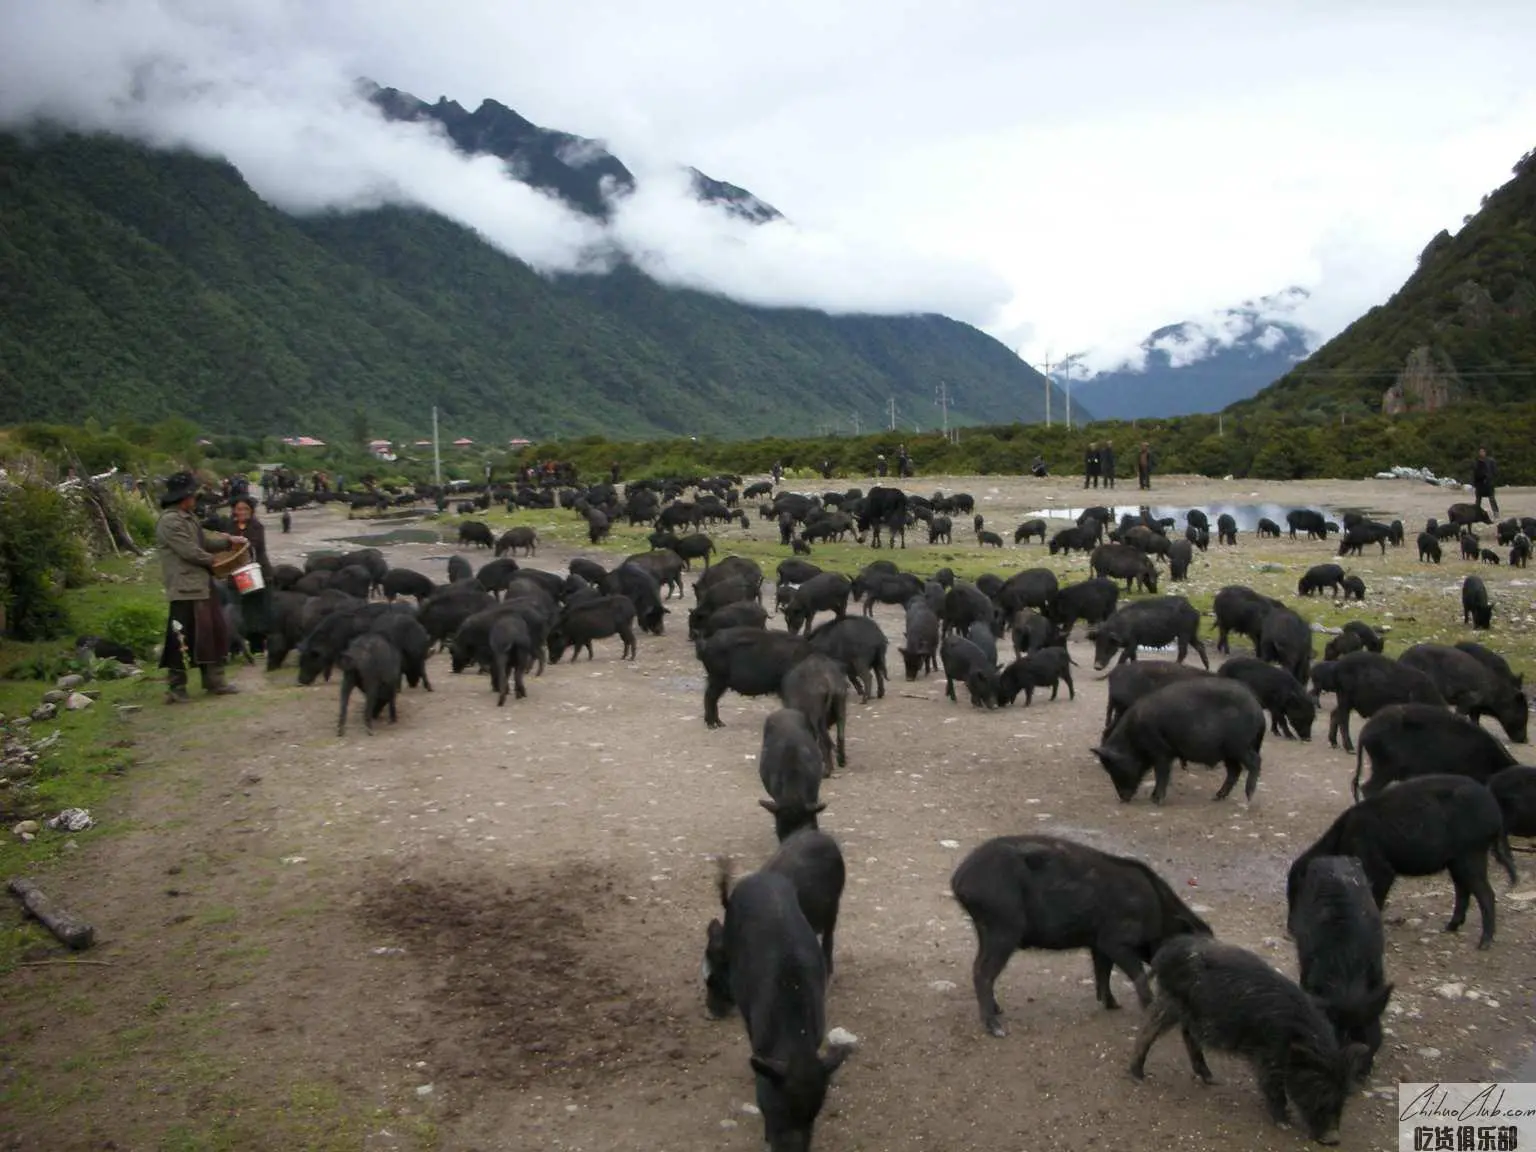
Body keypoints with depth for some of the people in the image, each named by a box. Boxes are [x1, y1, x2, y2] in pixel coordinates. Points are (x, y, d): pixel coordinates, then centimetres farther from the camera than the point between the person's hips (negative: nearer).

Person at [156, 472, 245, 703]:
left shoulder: (188, 517, 16)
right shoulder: (170, 521, -17)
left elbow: (204, 540, 20)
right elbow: (189, 551, -20)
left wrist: (228, 541, 6)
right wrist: (212, 561, -6)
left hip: (202, 585, 11)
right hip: (185, 588, -11)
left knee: (214, 631, 15)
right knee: (184, 638, -5)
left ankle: (214, 680, 24)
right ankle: (175, 688, 3)